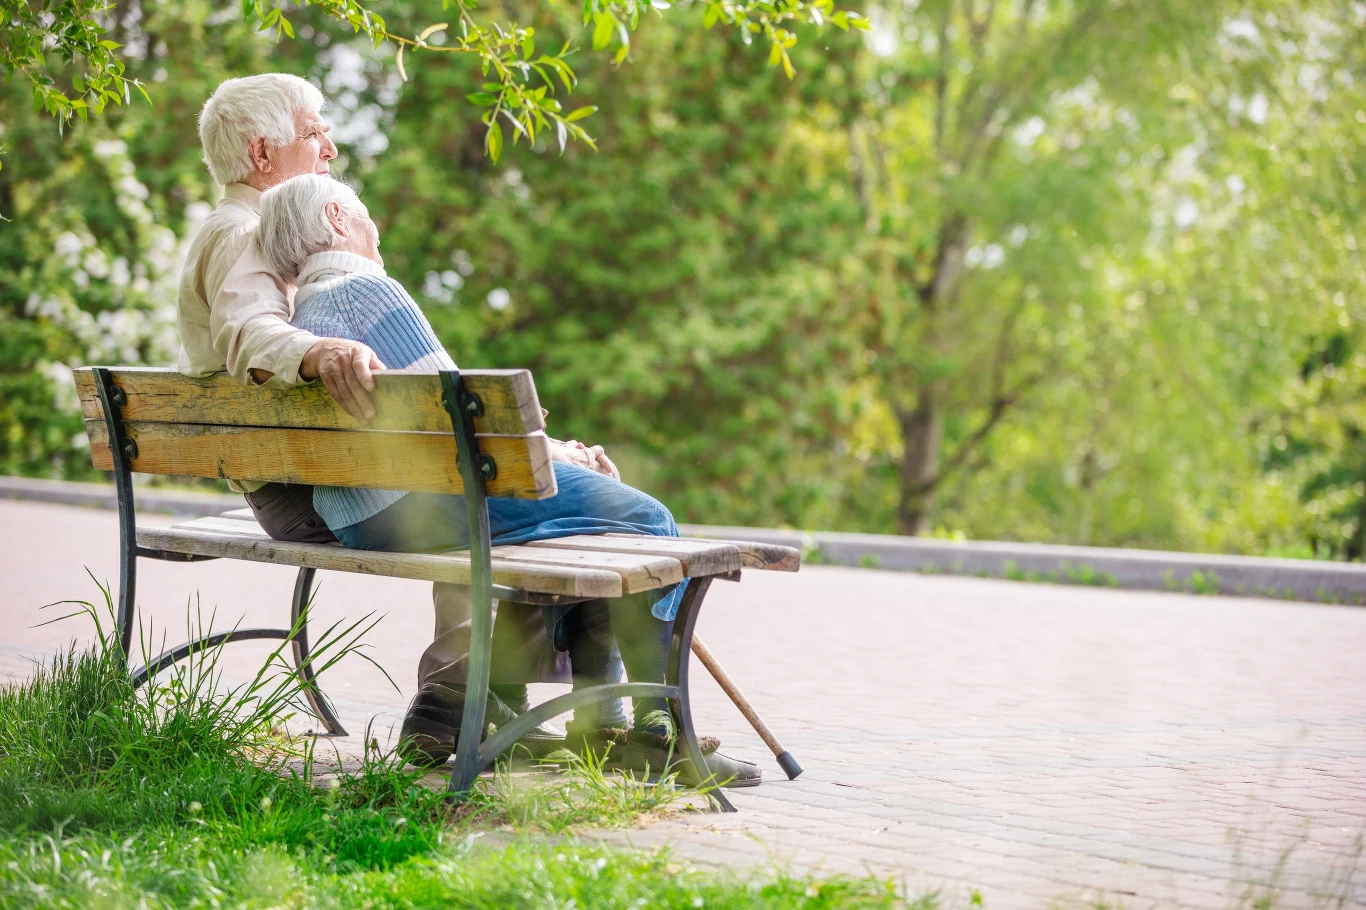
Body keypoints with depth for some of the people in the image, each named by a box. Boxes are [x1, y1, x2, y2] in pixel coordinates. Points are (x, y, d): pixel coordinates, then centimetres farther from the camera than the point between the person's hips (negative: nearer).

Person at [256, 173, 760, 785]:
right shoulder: (366, 289, -10)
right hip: (428, 502, -11)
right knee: (648, 523, -7)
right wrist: (554, 453, 0)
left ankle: (598, 718, 19)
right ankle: (657, 729, -4)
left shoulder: (300, 316, 20)